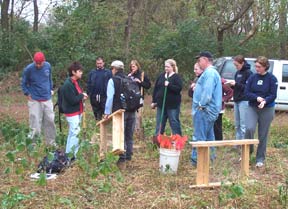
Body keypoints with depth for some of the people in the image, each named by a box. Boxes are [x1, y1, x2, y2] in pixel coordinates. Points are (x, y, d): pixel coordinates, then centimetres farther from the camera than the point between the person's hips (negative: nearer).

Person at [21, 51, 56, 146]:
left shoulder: (48, 66, -2)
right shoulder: (28, 69, -12)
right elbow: (23, 83, 0)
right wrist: (28, 95, -6)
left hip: (47, 99, 4)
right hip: (35, 101, -4)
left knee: (50, 121, 11)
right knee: (35, 124, -4)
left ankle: (51, 142, 27)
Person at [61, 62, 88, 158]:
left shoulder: (75, 82, 10)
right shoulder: (67, 85, -20)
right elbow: (73, 100, -24)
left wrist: (82, 96, 1)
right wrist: (82, 96, -9)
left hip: (78, 112, 10)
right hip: (72, 113, -10)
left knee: (72, 133, 16)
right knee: (75, 133, -8)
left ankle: (69, 154, 26)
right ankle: (71, 155, 0)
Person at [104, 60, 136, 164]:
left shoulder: (112, 80, -6)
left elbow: (110, 97, -12)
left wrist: (107, 112, -8)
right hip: (131, 111, 5)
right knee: (129, 135, 14)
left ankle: (122, 157, -1)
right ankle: (129, 155, 20)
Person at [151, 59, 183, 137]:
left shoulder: (176, 77, -5)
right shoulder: (161, 76, 10)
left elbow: (179, 88, -17)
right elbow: (156, 88, 12)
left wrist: (169, 85, -27)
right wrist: (154, 101, 10)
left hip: (173, 104, -5)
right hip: (161, 104, 5)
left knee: (174, 123, 1)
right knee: (159, 124, 11)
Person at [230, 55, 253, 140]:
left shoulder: (248, 73, -9)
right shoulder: (237, 73, 14)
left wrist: (236, 84, -18)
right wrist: (232, 84, -1)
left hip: (244, 101, -8)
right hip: (236, 100, 8)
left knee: (243, 124, -7)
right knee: (237, 124, 13)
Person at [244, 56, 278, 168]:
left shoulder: (272, 79, -4)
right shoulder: (252, 77, 3)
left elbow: (273, 95, -9)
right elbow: (247, 92, 0)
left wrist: (265, 101, -28)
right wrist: (257, 98, -18)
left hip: (267, 109, -1)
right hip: (252, 108, 2)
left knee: (263, 134, 4)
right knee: (249, 128, -18)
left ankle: (260, 159, 17)